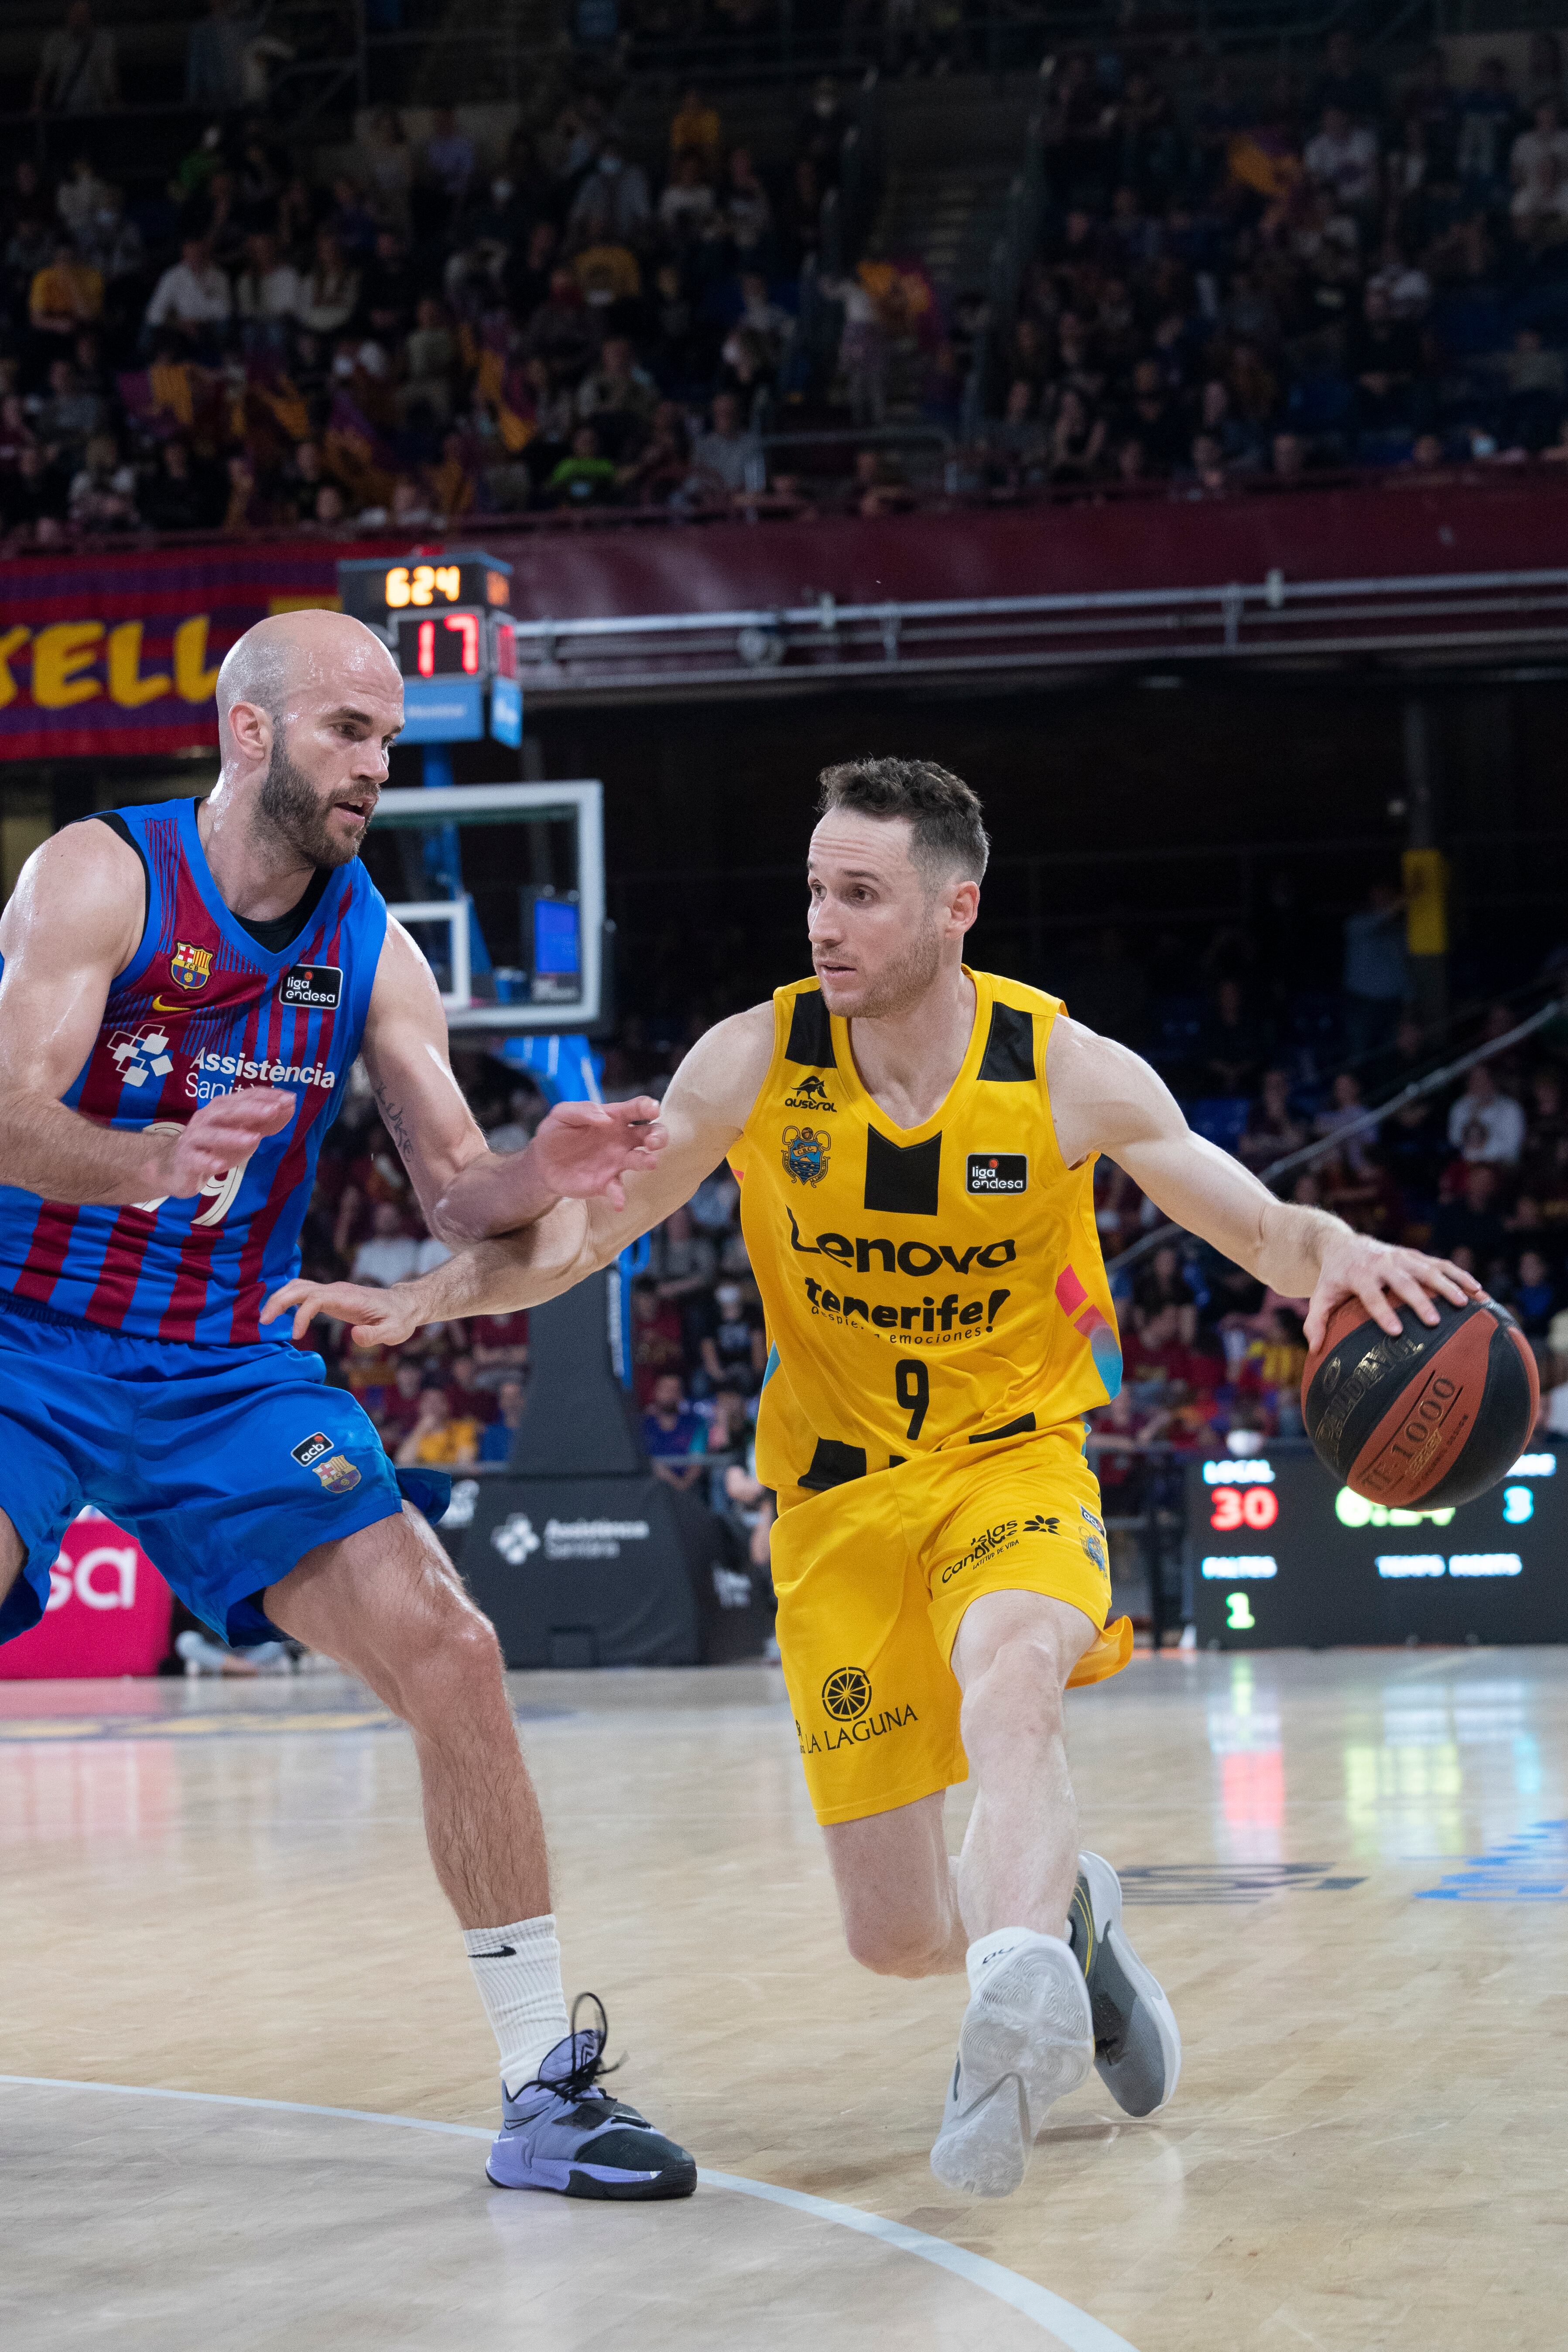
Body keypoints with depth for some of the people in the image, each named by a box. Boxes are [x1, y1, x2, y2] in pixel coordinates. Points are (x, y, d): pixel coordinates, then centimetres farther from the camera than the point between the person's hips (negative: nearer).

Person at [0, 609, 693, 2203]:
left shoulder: (371, 947, 1)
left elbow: (454, 1199, 1)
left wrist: (537, 1177, -22)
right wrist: (152, 1162, -45)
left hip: (227, 1372, 4)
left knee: (447, 1654, -9)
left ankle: (546, 2087, -1)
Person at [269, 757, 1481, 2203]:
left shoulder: (1069, 1073, -12)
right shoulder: (755, 1063, -10)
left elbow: (1266, 1232, -7)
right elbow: (583, 1230, 0)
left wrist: (1338, 1257, -31)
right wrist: (425, 1299, -16)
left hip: (1015, 1462, -2)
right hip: (839, 1497, 2)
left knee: (1009, 1684, -39)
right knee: (896, 1939, 0)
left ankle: (1023, 1998, -56)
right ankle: (1061, 1912, 33)